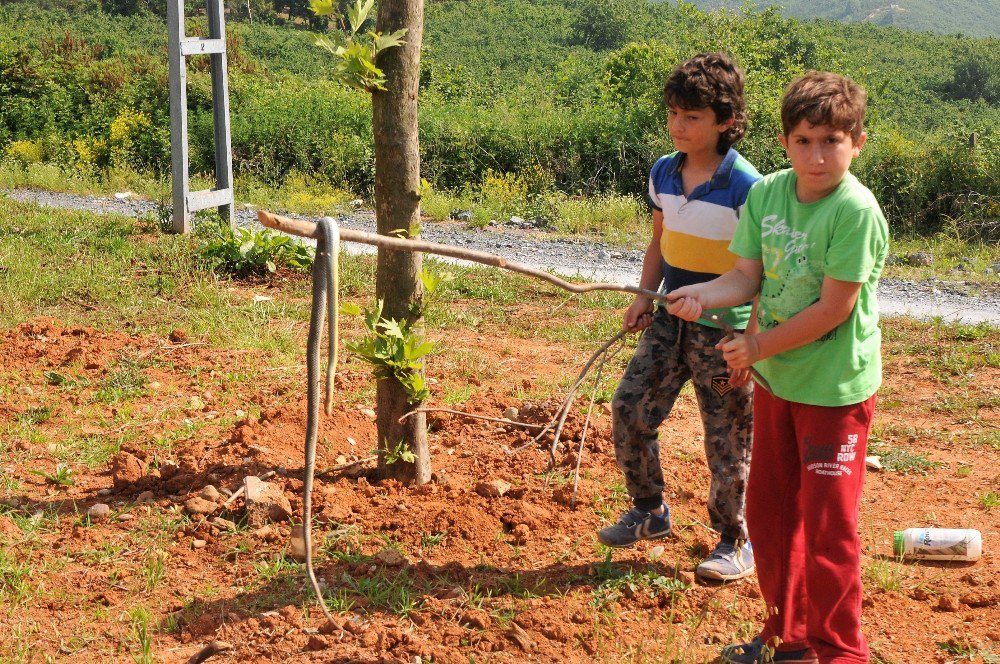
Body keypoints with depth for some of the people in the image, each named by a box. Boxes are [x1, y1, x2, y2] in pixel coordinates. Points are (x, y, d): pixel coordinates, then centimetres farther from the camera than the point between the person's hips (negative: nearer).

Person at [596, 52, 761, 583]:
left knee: (728, 441, 4)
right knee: (630, 409, 2)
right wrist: (644, 297, 5)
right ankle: (649, 511, 25)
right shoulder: (663, 173, 3)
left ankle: (735, 542, 24)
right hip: (670, 320, 6)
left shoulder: (745, 187, -17)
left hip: (724, 329, -6)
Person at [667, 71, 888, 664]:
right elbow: (748, 276, 0)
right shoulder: (766, 192, -2)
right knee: (768, 514, 18)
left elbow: (833, 309, -22)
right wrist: (700, 295, -19)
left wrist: (760, 346, -15)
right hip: (777, 379, 7)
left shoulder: (856, 210, -22)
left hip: (836, 389, -7)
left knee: (827, 530, 3)